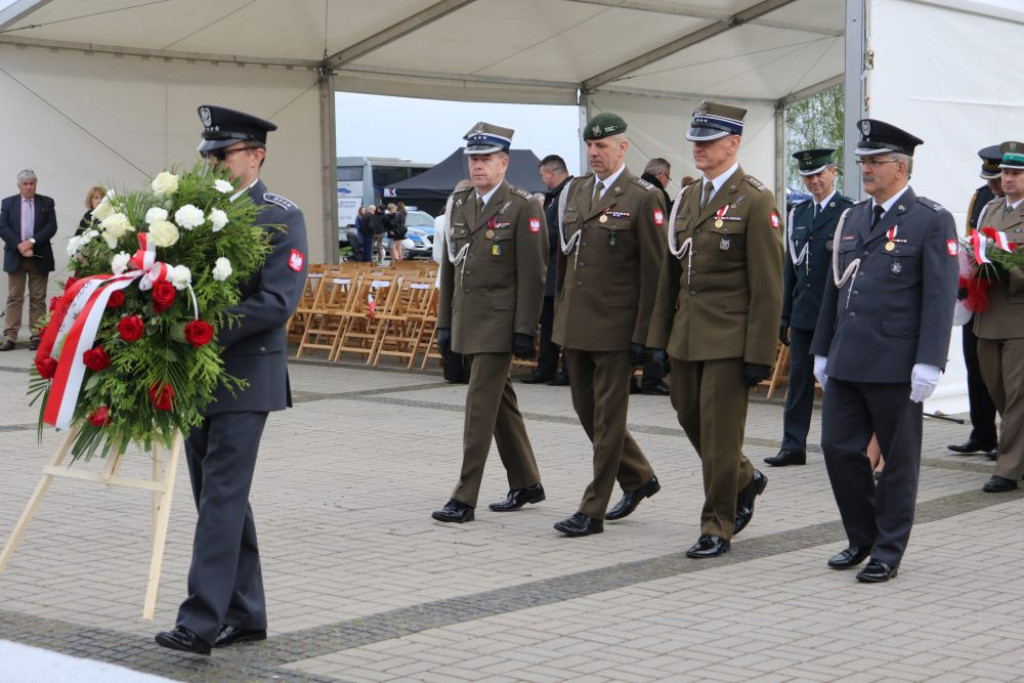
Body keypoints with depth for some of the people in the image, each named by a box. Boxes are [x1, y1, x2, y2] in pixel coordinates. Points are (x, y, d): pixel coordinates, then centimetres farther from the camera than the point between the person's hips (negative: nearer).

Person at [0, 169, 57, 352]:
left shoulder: (46, 203, 7)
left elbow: (51, 227, -3)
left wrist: (32, 242, -15)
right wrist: (19, 246, -15)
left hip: (39, 257, 0)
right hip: (15, 257, 0)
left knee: (38, 299, 2)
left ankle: (36, 336, 4)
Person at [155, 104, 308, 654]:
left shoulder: (280, 218, -7)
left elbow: (278, 300, -17)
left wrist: (209, 330, -23)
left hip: (244, 373, -7)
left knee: (222, 496, -10)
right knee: (219, 497, 11)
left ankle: (200, 622, -11)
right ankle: (245, 614, 21)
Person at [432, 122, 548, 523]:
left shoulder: (523, 209, -9)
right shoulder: (458, 205, 12)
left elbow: (532, 275, -12)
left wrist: (524, 331, -16)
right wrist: (445, 322, 13)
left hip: (499, 325, -7)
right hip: (467, 323, 7)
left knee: (481, 405, -9)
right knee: (500, 403, 15)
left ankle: (465, 499, -7)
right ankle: (526, 484, 27)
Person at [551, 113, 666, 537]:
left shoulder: (643, 198, -9)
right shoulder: (575, 191, 11)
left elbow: (653, 271, -10)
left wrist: (643, 335, -13)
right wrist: (559, 317, 14)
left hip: (615, 326, -7)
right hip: (575, 324, 7)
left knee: (607, 417, 0)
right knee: (586, 409, 14)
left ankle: (593, 510, 6)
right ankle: (638, 478, 33)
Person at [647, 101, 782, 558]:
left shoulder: (755, 202, -10)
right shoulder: (687, 198, 13)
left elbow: (768, 288, -12)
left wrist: (759, 355, -15)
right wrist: (660, 335, 12)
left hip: (729, 339, -7)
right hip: (686, 336, 7)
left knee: (718, 433, -2)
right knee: (690, 419, 14)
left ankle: (717, 528, 10)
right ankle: (744, 481, 39)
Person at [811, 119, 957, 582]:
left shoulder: (932, 222, -6)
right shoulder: (852, 219, 14)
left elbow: (940, 298, -11)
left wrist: (928, 364, -18)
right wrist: (822, 351, 18)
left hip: (896, 367, -6)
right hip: (847, 364, 6)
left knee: (899, 460, 5)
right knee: (838, 448, 5)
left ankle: (888, 553, 15)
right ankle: (863, 538, 23)